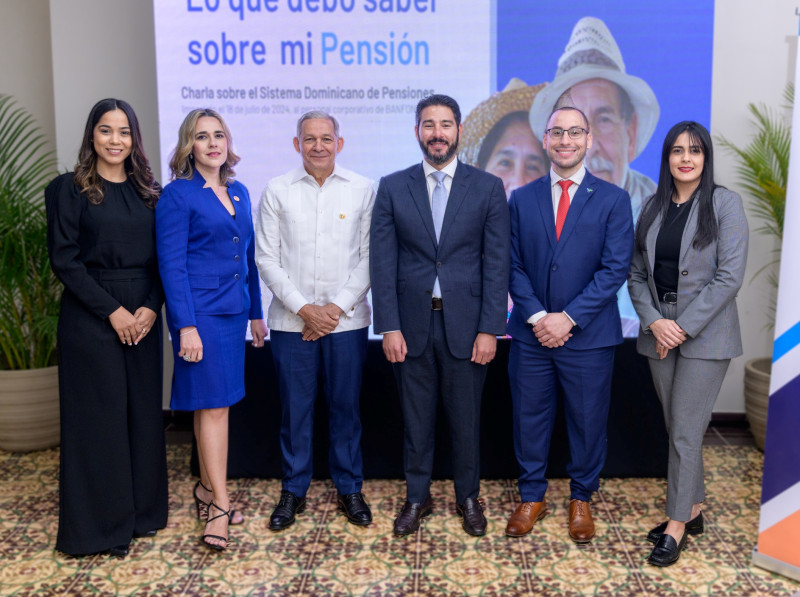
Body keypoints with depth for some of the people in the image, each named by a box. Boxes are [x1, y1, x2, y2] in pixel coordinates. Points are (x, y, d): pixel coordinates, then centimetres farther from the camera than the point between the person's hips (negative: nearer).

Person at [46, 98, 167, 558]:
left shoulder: (149, 191, 9)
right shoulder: (70, 189, -2)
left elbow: (163, 258, 6)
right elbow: (65, 259, -8)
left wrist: (151, 307, -8)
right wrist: (112, 311, -13)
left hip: (143, 317, 4)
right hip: (91, 317, -4)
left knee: (144, 411, 9)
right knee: (100, 415, 2)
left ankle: (143, 510, 24)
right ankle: (101, 523, 16)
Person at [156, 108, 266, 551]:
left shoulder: (239, 192, 13)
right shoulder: (177, 195, -7)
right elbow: (171, 265, -11)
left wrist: (256, 312, 16)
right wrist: (186, 326, -17)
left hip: (233, 310, 6)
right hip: (200, 311, -6)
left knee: (214, 402, 12)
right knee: (214, 403, -6)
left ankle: (206, 486, 25)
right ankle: (219, 506, 2)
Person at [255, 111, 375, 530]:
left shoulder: (363, 190, 1)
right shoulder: (277, 191, 2)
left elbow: (369, 256, -1)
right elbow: (267, 258, 0)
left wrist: (336, 308, -8)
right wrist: (305, 308, -8)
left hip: (346, 319, 0)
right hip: (292, 320, 0)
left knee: (346, 407, 9)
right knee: (295, 409, 8)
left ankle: (349, 489, 24)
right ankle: (293, 491, 24)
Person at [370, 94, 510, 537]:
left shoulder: (488, 188, 2)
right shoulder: (392, 188, 4)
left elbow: (497, 264, -2)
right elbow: (383, 263, 0)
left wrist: (489, 329, -8)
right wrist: (388, 327, -7)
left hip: (465, 324, -1)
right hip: (412, 324, 1)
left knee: (466, 419, 10)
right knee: (416, 418, 11)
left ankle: (468, 497, 30)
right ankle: (417, 497, 29)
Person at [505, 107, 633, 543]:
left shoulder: (613, 200, -1)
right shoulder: (522, 199, 6)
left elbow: (615, 268, -8)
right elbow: (513, 266, 2)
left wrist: (568, 318, -15)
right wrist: (536, 316, -11)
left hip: (588, 335, -1)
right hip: (530, 334, 2)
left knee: (588, 422, 10)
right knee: (529, 419, 10)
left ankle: (581, 499, 31)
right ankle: (532, 497, 29)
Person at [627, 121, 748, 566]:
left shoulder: (725, 204, -5)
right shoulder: (653, 208, 9)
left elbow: (730, 275, -12)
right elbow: (636, 274, 7)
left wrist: (684, 326, -15)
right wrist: (655, 322, -8)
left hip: (705, 334, -5)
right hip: (659, 331, 5)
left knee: (686, 432, -3)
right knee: (677, 428, 12)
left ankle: (676, 528, 9)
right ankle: (693, 510, 28)